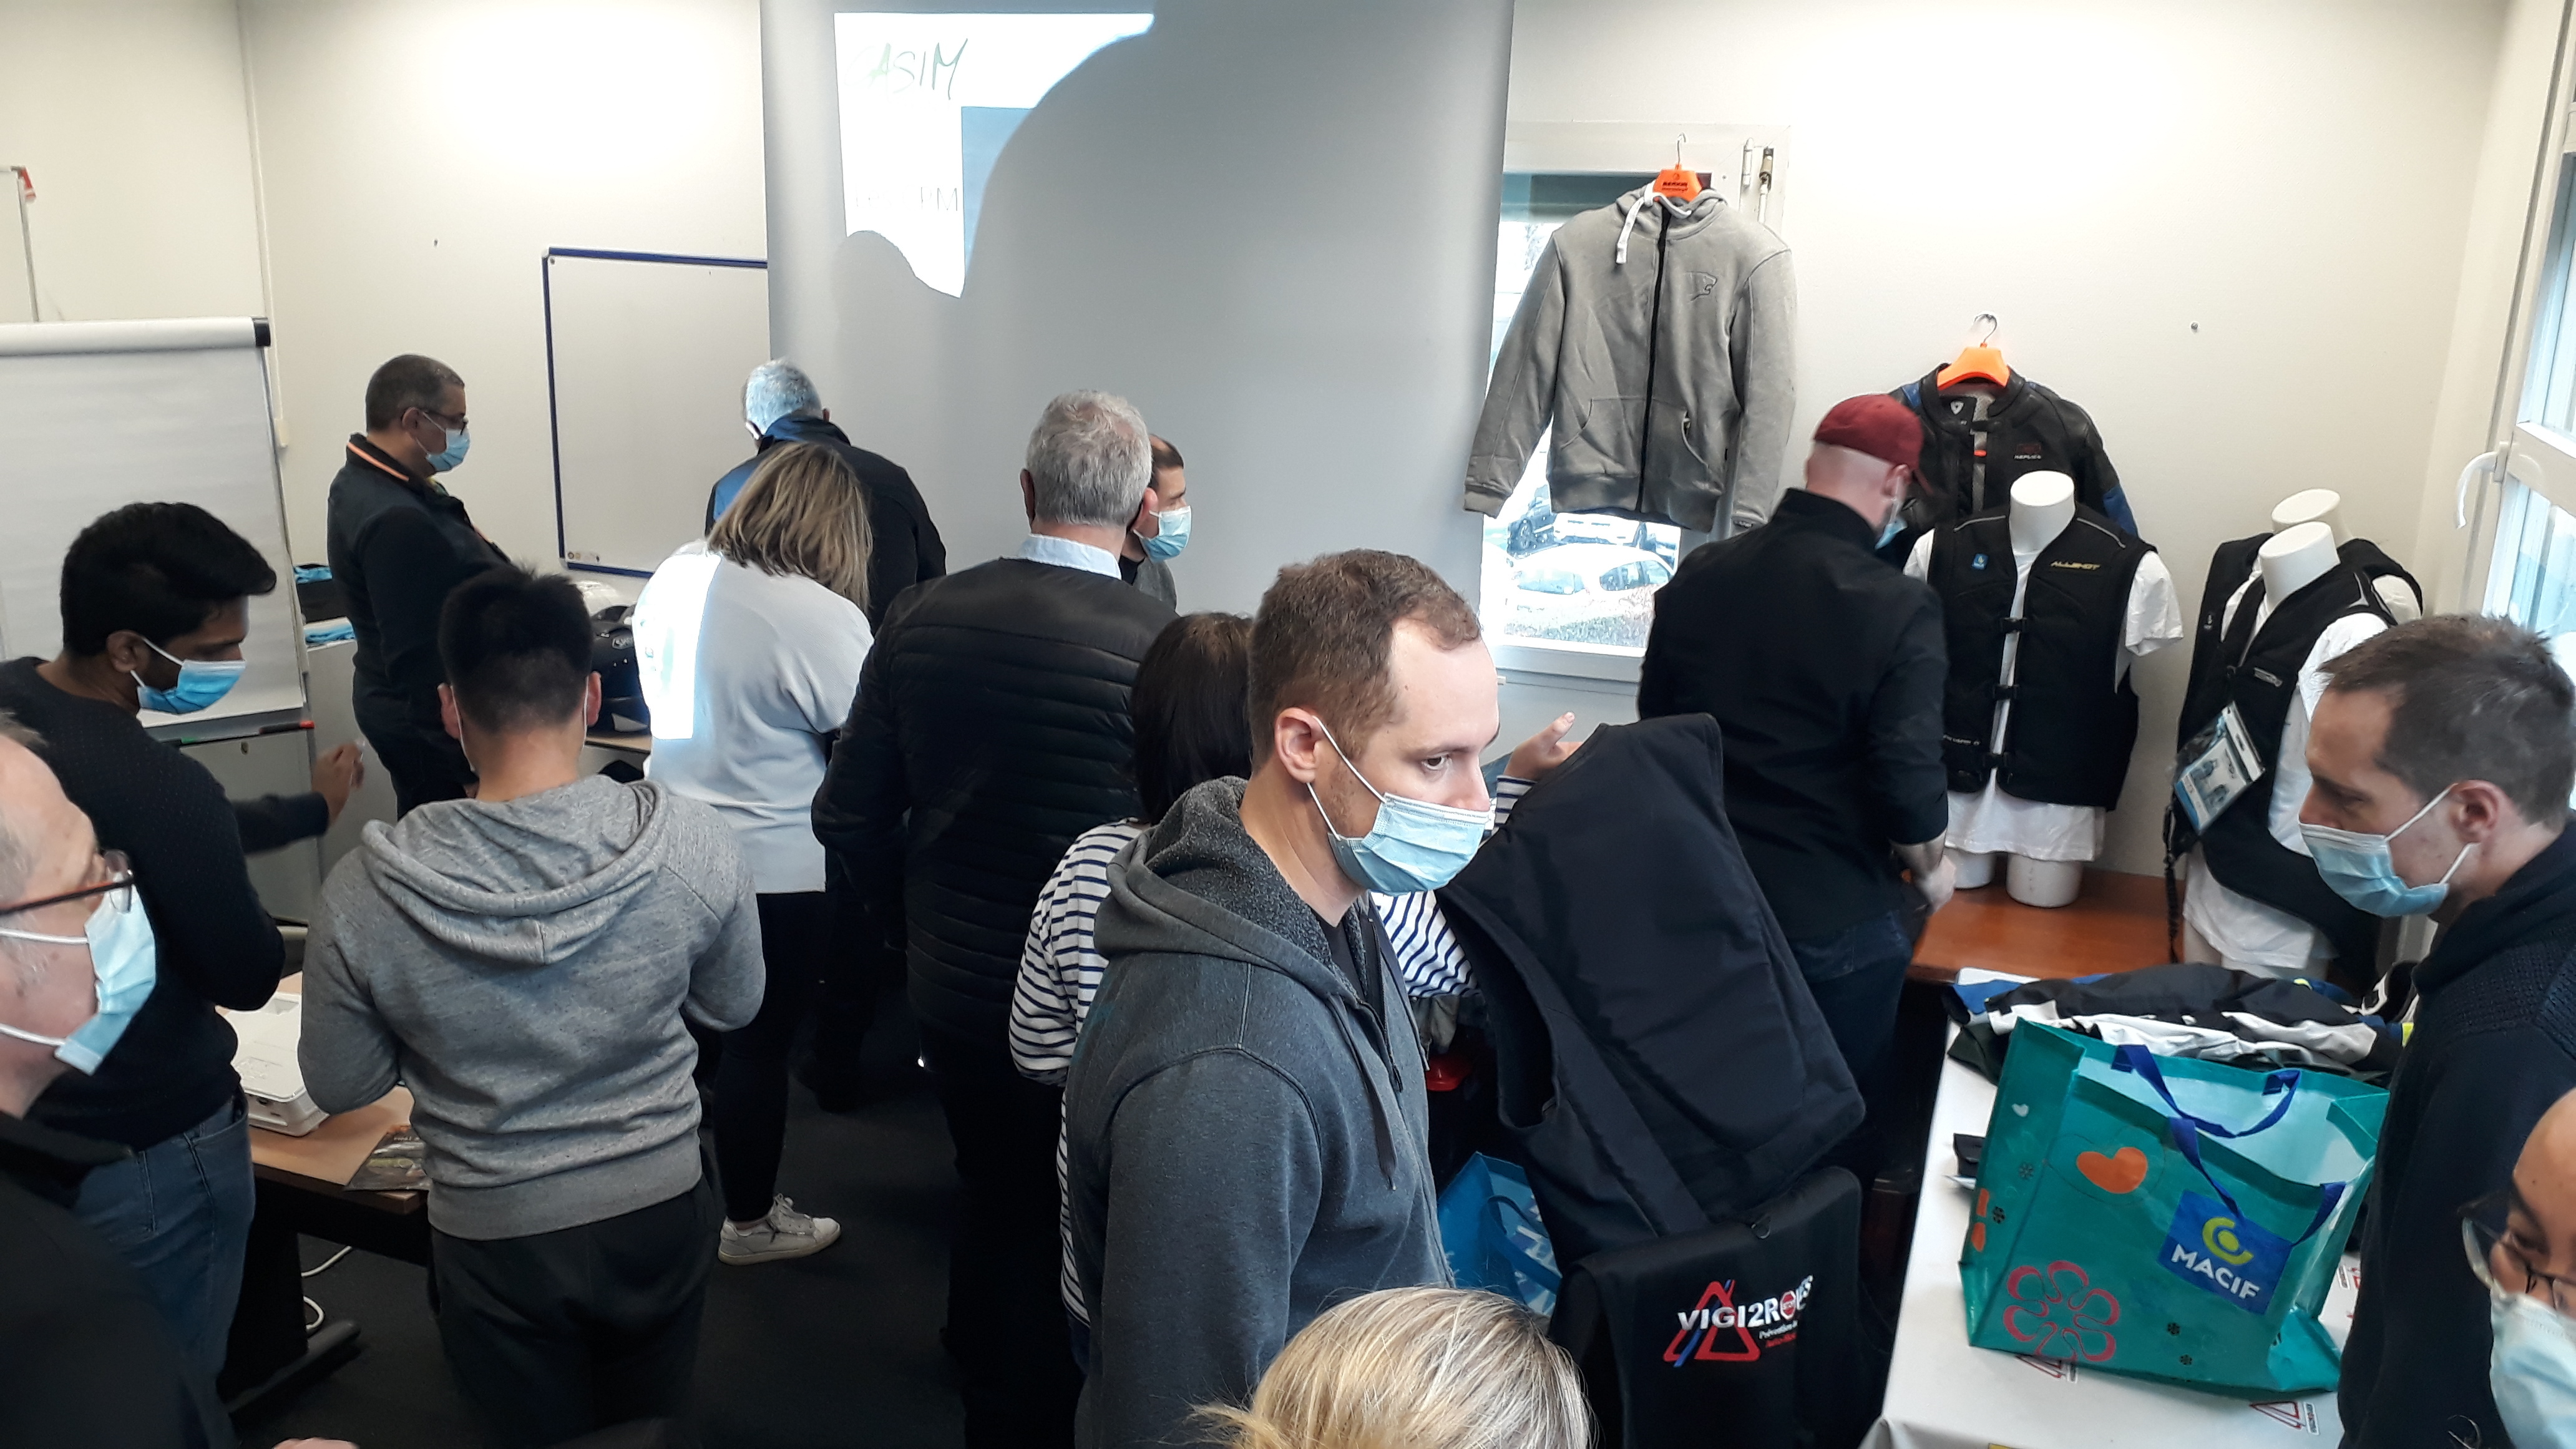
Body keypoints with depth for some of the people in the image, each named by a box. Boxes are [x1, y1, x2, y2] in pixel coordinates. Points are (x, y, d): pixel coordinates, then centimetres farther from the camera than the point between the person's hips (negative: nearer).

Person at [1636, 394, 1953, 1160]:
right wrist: (1930, 869, 0)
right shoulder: (1899, 608, -20)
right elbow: (1909, 781, -21)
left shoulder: (1699, 574, -4)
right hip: (1835, 917, -4)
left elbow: (1655, 722, 7)